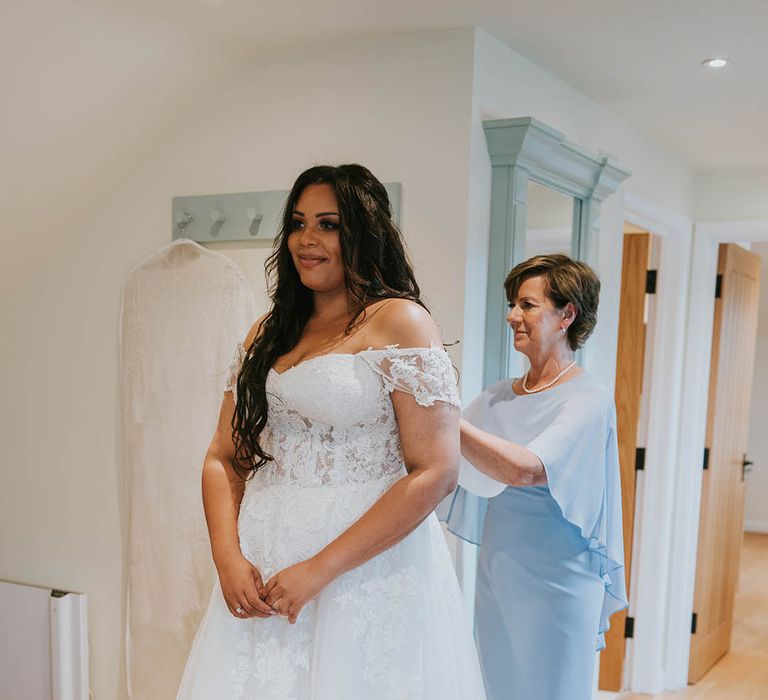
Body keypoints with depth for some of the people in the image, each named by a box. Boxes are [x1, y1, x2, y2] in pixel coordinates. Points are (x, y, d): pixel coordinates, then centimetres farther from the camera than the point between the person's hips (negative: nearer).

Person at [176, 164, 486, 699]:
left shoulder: (399, 321, -9)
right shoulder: (267, 334, 10)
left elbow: (436, 473, -15)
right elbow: (225, 458, 9)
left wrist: (320, 569, -17)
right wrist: (228, 557, -7)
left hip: (366, 569, -5)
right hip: (261, 568, 6)